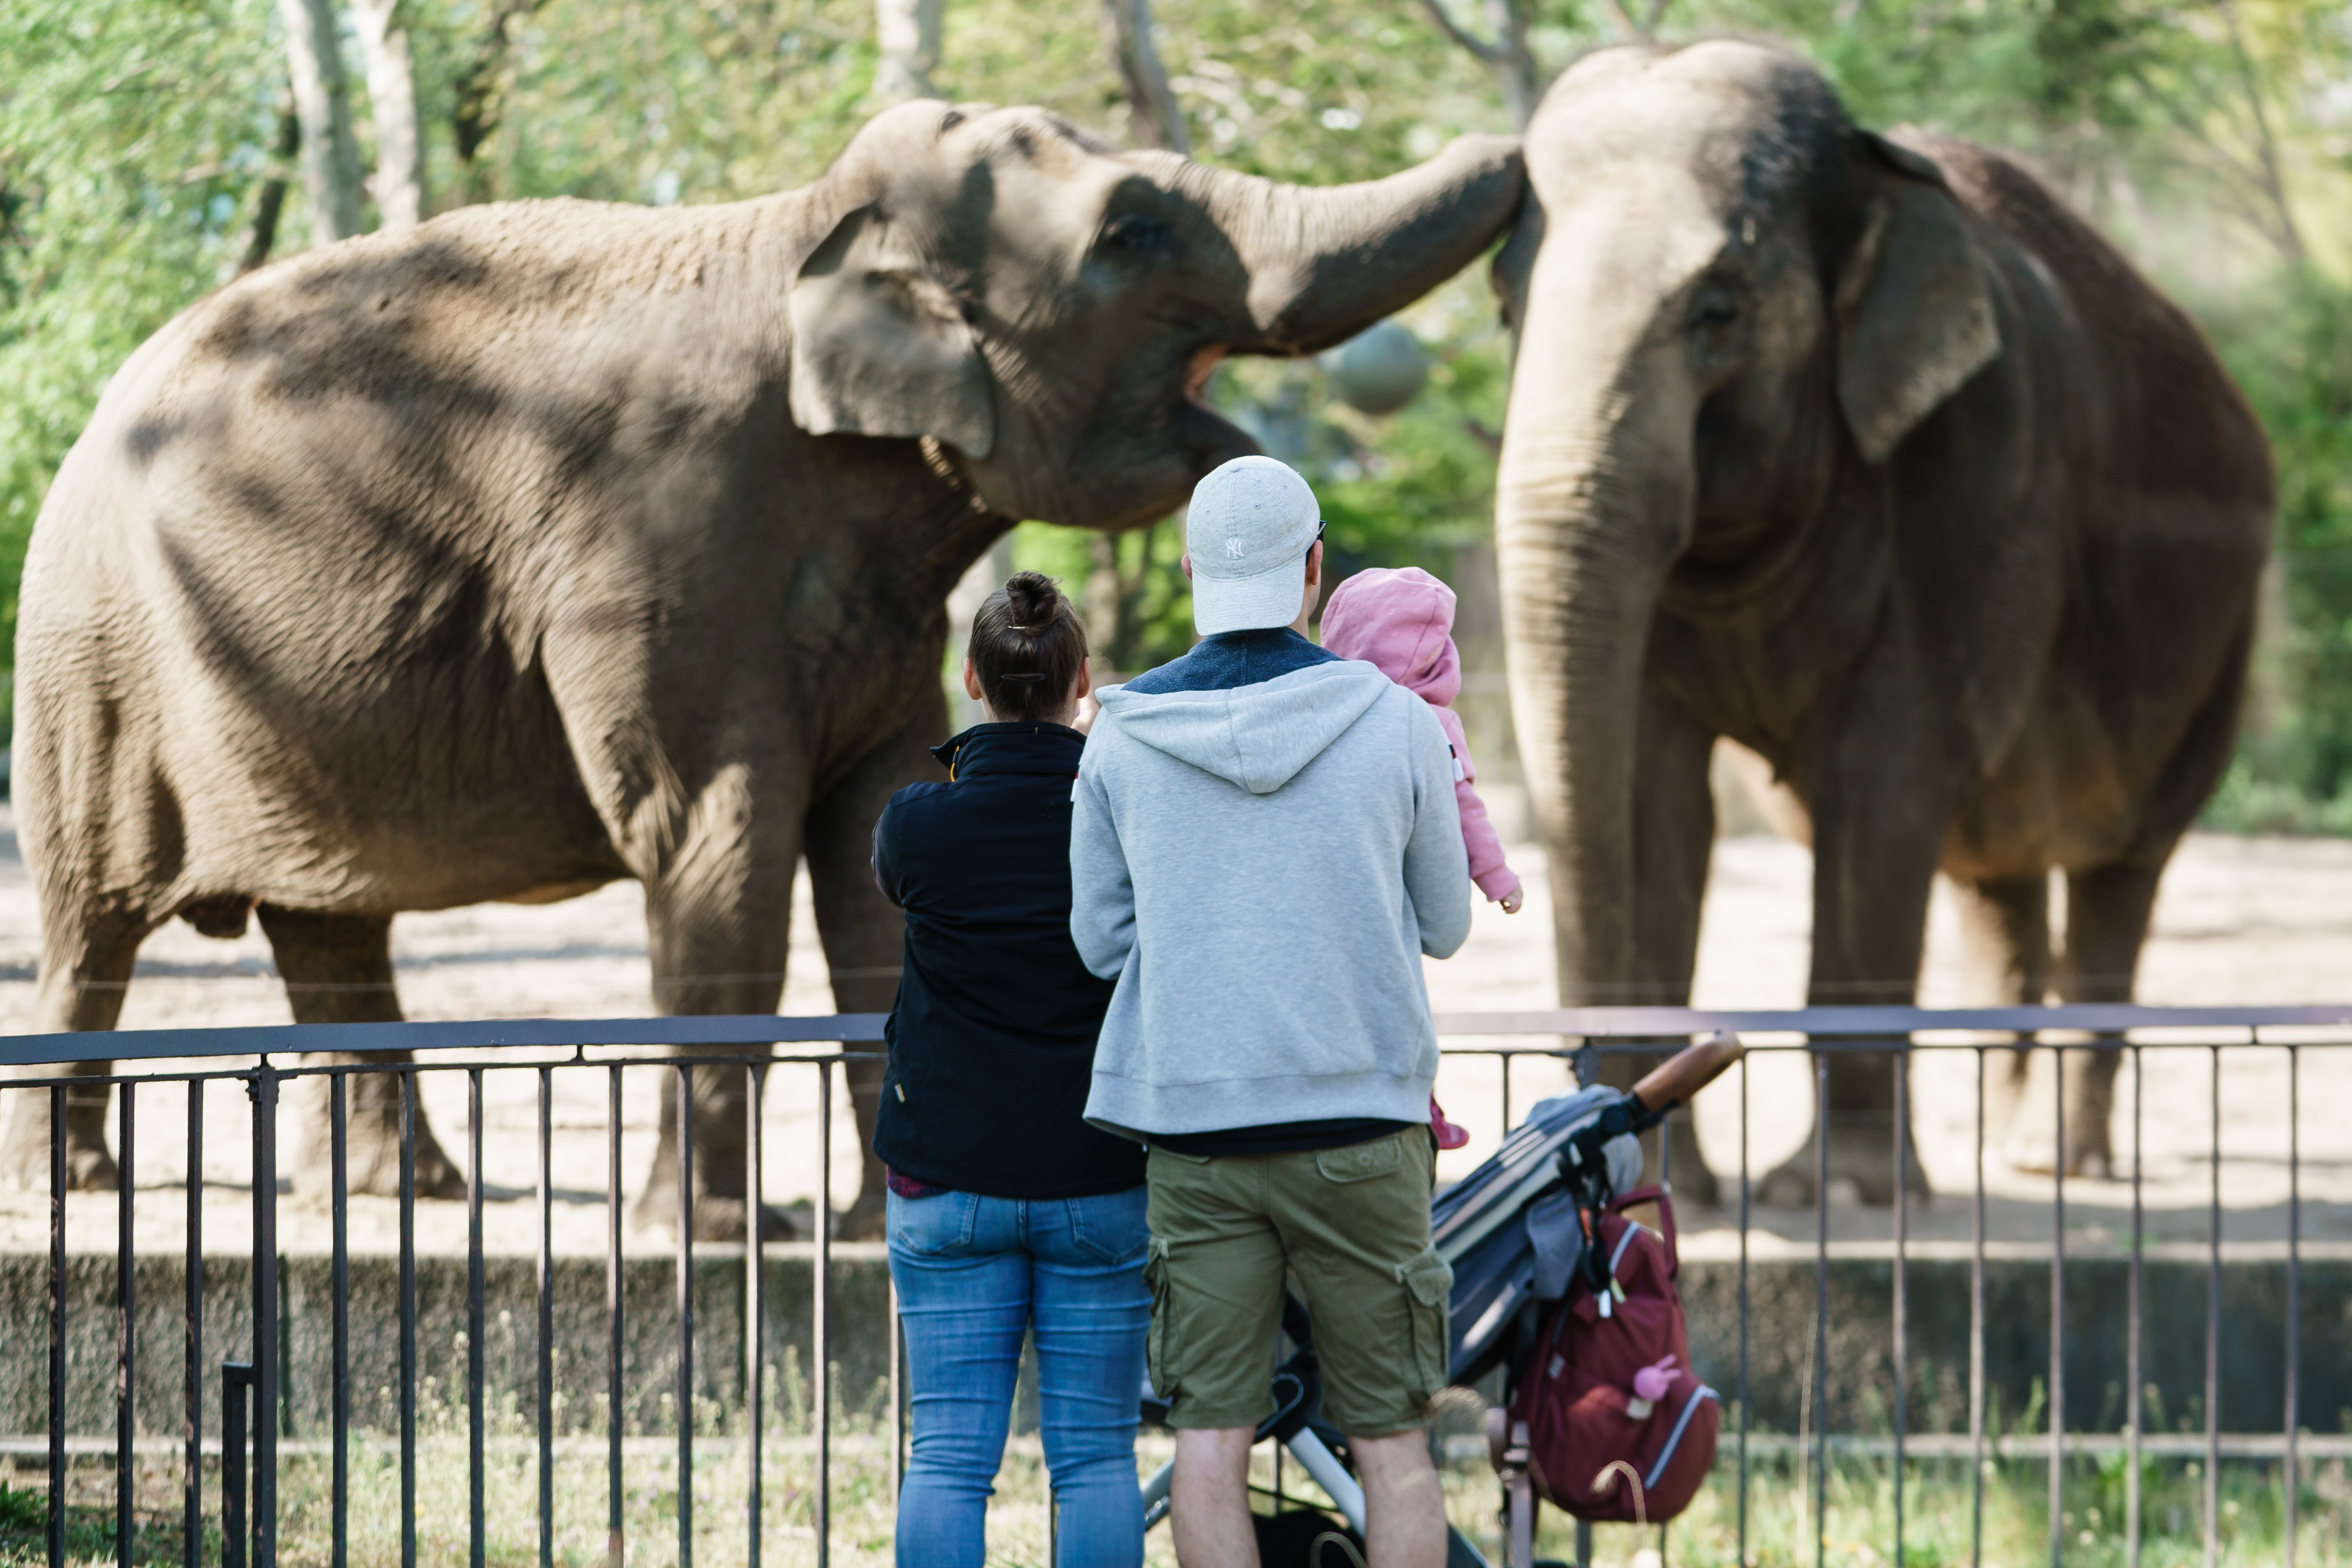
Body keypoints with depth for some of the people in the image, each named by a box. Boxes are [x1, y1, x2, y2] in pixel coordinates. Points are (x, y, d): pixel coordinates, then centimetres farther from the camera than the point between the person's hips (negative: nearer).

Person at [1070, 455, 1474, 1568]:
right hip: (1362, 1123, -1)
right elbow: (1444, 928, 8)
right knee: (1390, 1438, 4)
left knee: (1211, 1433, 2)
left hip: (1194, 1126, 1)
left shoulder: (1122, 742, -1)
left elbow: (1100, 941, 8)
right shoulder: (1398, 726, -4)